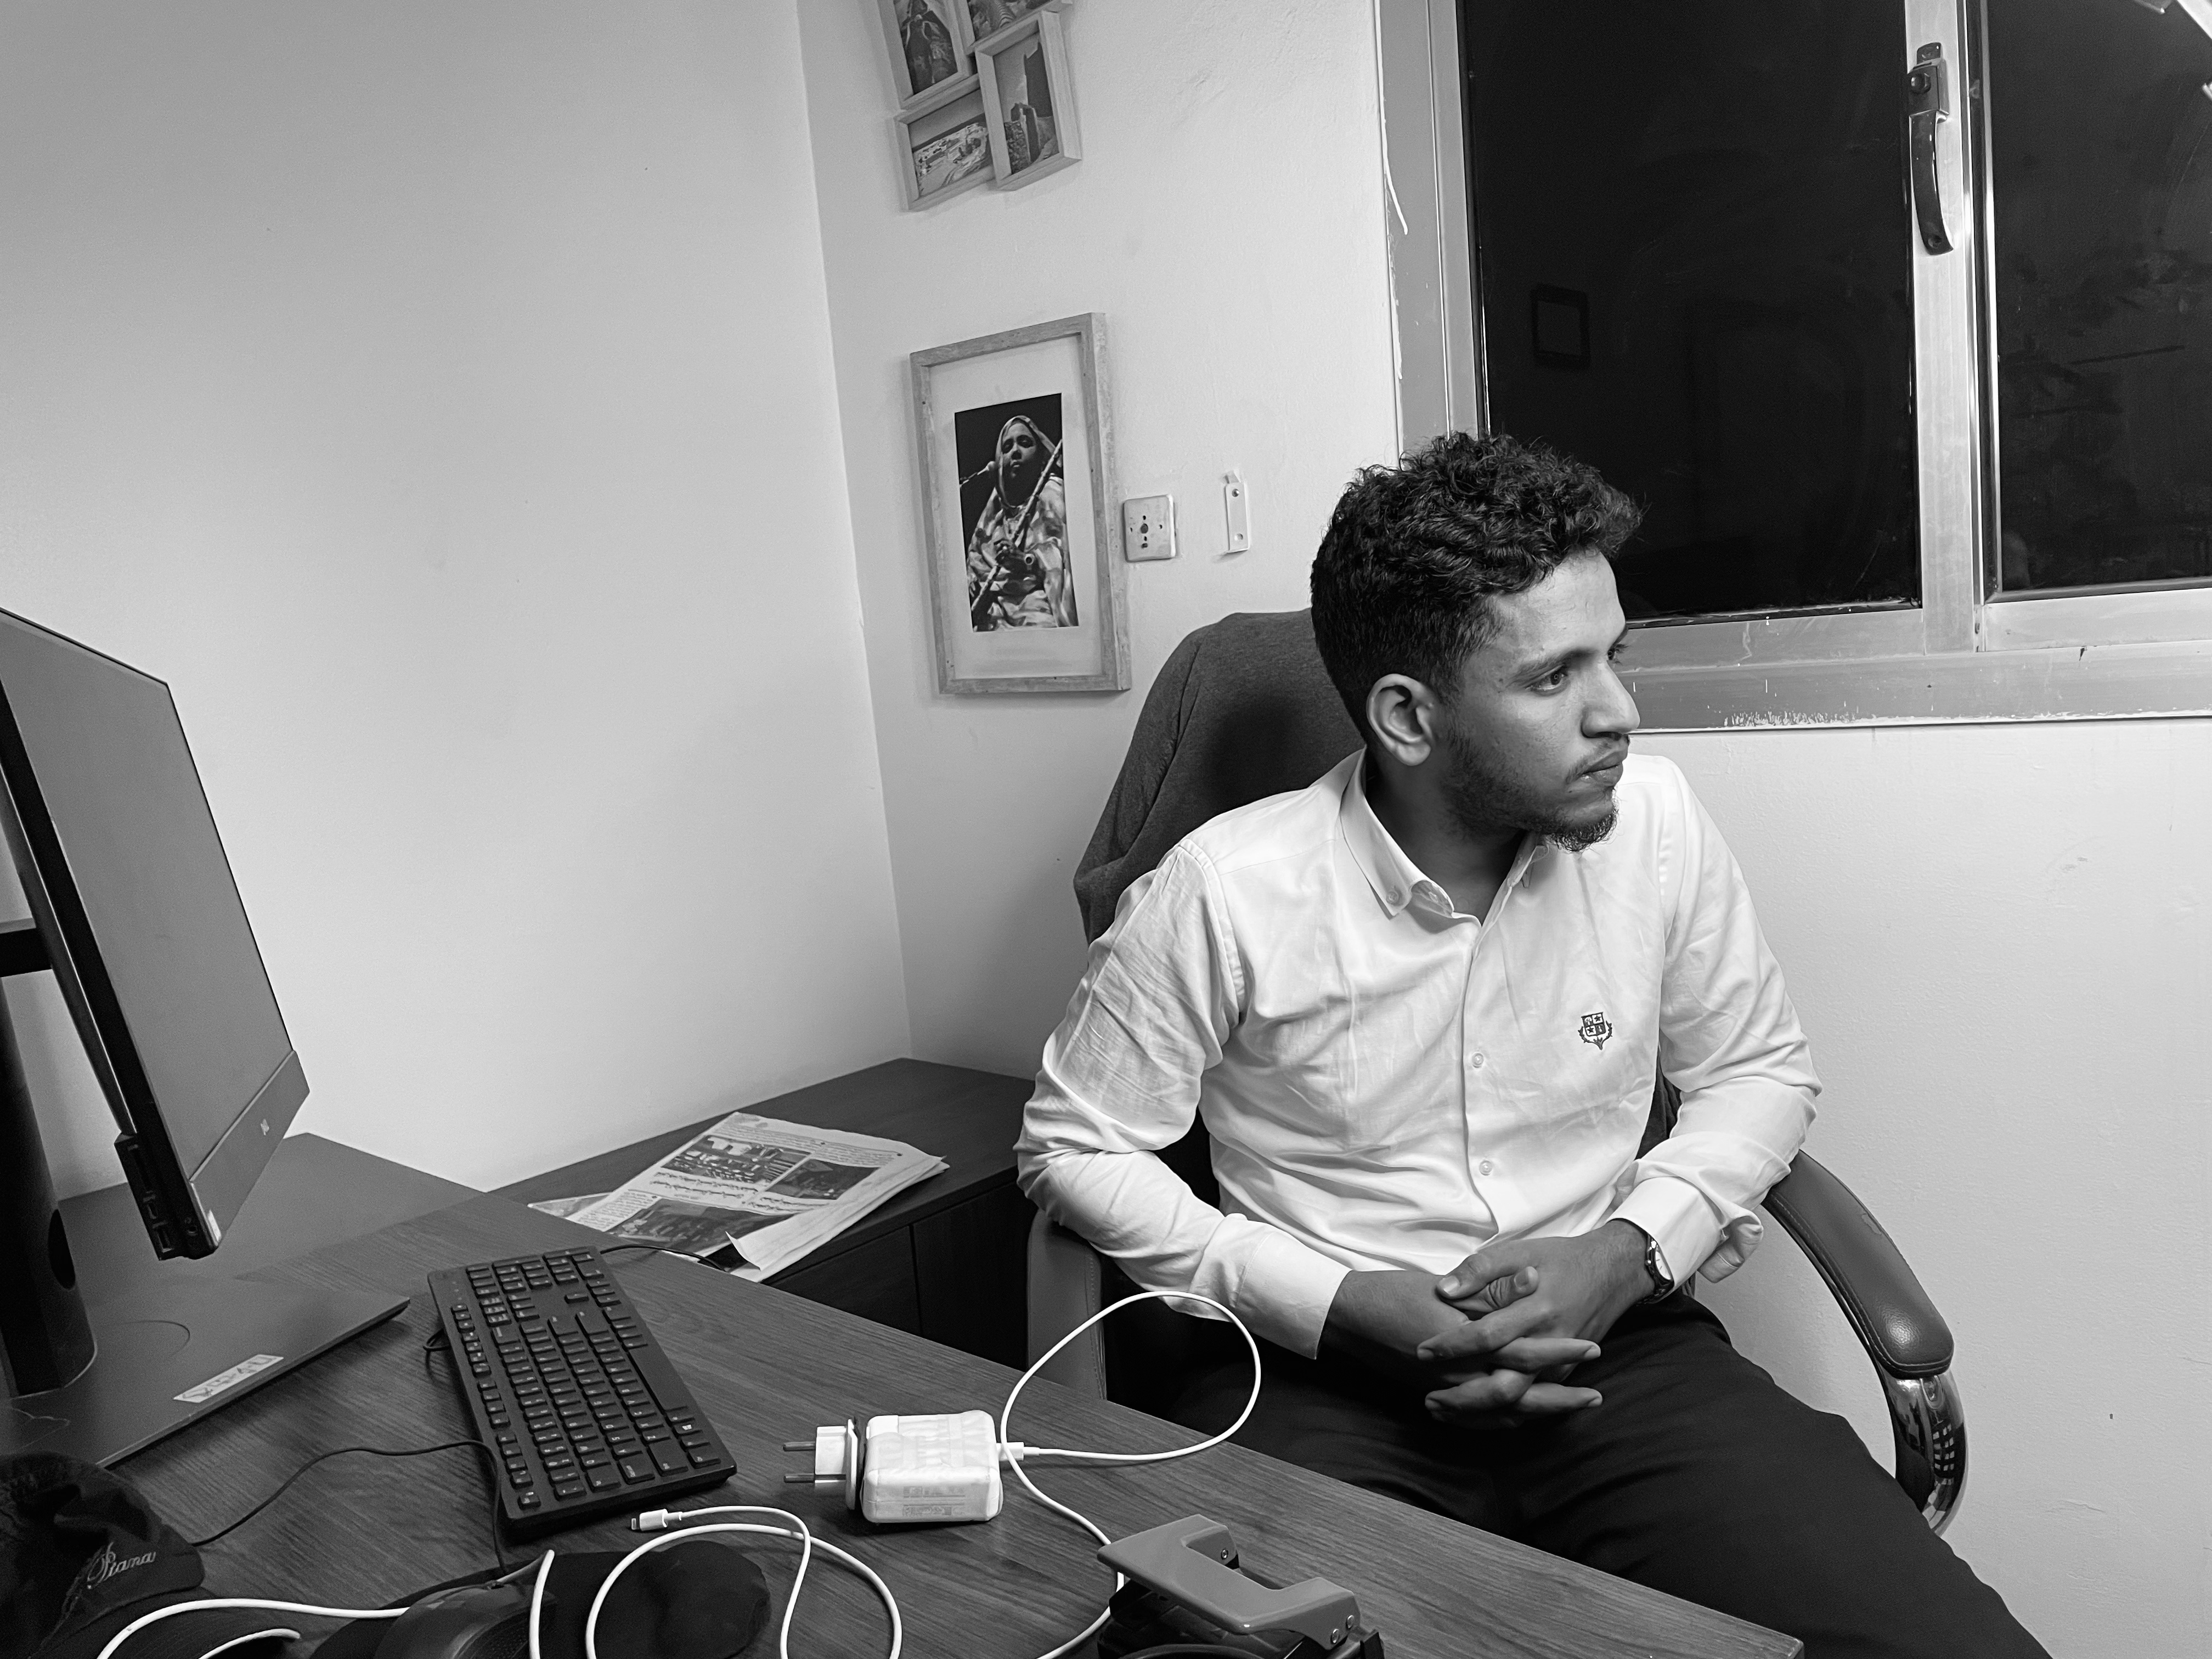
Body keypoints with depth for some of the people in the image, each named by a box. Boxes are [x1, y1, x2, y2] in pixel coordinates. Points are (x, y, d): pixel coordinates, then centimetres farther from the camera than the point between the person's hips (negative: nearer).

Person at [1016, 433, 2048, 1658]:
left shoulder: (1653, 820, -4)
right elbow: (1074, 1149, -3)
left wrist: (1627, 1252, -8)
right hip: (1323, 1376, -2)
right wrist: (1353, 1306, -14)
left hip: (1613, 1345, 3)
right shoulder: (1222, 891, -14)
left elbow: (1758, 1068, 11)